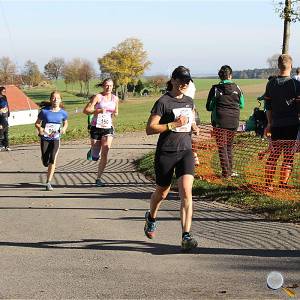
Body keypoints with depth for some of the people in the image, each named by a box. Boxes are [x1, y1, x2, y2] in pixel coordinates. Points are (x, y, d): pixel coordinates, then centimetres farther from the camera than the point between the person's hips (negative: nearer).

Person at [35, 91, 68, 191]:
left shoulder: (63, 113, -2)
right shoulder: (44, 111, -7)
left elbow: (65, 123, 16)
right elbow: (37, 123, 1)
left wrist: (64, 128, -6)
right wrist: (40, 128, -20)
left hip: (56, 139, 0)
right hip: (45, 138, 0)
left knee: (52, 160, -13)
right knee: (45, 162, 2)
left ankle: (48, 183, -4)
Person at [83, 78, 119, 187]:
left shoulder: (115, 99, 8)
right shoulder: (98, 97, -6)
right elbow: (86, 110, -11)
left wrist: (115, 113, 1)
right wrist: (98, 110, -24)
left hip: (108, 128, 2)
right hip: (96, 128, -2)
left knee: (105, 153, -14)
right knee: (95, 156, 2)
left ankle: (98, 178, -4)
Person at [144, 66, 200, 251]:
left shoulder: (189, 102, 11)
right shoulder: (163, 102, -8)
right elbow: (150, 129, -13)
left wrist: (193, 127, 6)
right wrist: (174, 124, -21)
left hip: (186, 152, 4)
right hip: (166, 153, -3)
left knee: (186, 192, -14)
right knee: (162, 192, 14)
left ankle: (186, 236, -16)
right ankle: (151, 218, 47)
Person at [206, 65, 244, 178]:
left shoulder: (215, 89, -8)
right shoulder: (237, 88, -1)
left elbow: (209, 107, -2)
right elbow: (242, 105, 8)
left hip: (220, 122, -3)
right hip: (234, 122, 3)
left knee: (222, 147, 5)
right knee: (229, 146, 17)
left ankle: (226, 172, 3)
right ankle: (229, 170, 21)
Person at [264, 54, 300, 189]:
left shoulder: (271, 84, 5)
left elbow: (268, 106, 10)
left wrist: (270, 123, 19)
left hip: (276, 126, 4)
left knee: (273, 154, 11)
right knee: (289, 155, 2)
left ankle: (268, 184, 11)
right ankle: (283, 184, 2)